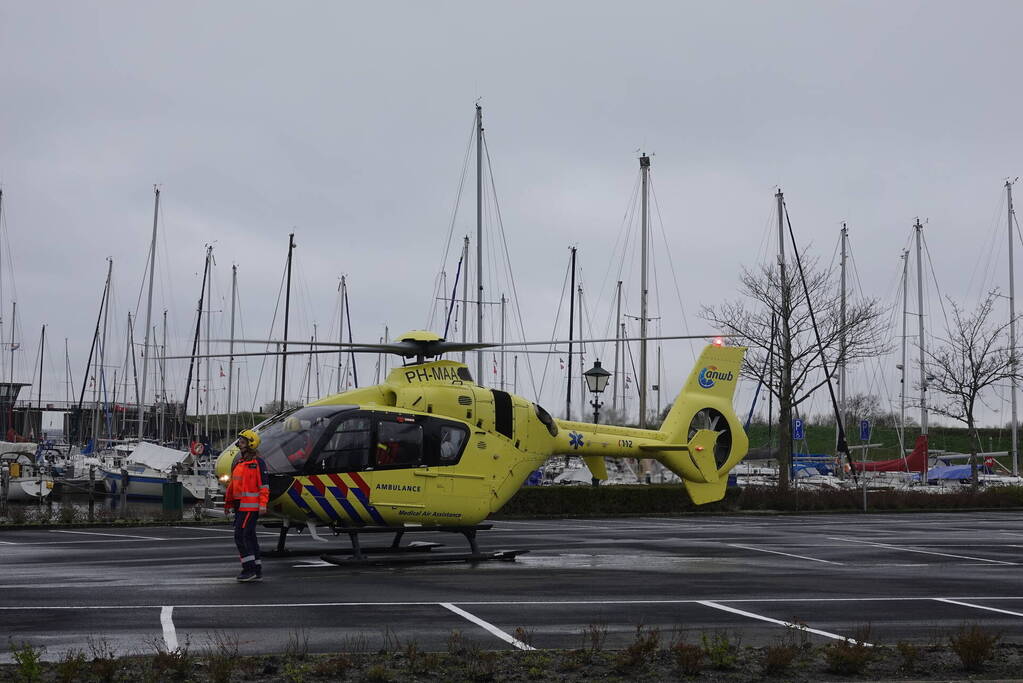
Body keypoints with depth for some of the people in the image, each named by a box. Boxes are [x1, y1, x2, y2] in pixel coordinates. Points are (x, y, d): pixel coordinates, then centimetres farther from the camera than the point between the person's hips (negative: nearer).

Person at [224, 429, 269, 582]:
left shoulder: (258, 462, -8)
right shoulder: (239, 462, 18)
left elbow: (264, 484, -13)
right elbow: (233, 484, 23)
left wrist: (263, 504, -20)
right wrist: (228, 503, 24)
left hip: (251, 506, -9)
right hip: (240, 505, 9)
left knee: (241, 535, -13)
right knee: (249, 537, 9)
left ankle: (249, 568, -9)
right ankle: (257, 571, 13)